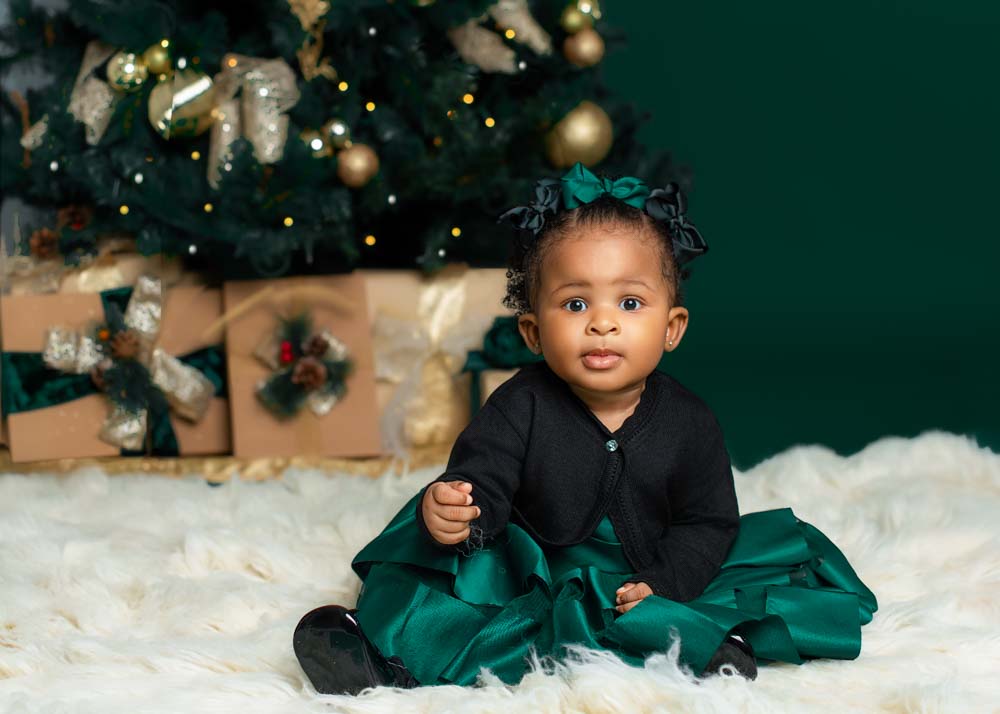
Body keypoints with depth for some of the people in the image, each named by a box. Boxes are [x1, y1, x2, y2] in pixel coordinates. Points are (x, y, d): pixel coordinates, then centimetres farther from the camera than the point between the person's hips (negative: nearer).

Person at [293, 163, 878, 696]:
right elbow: (483, 486, -19)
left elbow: (709, 522, -5)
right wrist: (448, 514, -43)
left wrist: (664, 585, -21)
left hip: (646, 578, 1)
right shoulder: (521, 408, -13)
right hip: (531, 575, 0)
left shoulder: (690, 423, -9)